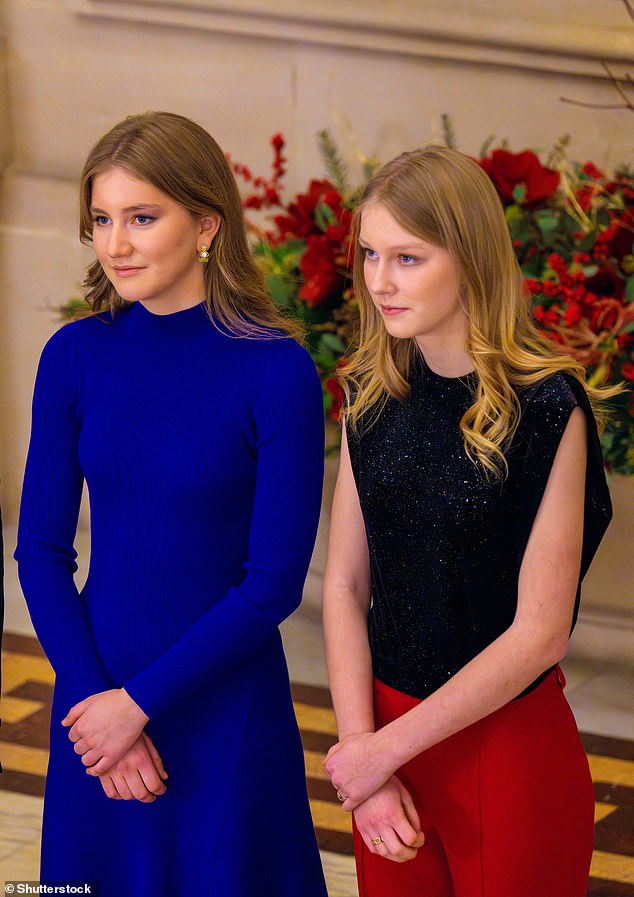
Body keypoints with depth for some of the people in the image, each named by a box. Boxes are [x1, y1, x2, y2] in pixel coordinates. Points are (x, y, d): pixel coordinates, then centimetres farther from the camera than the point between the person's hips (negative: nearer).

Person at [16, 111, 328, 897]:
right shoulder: (75, 356, -2)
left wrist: (139, 702, -13)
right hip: (97, 697, 3)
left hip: (226, 706, -3)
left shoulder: (277, 372, -13)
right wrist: (91, 691, -10)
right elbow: (41, 551, 1)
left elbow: (276, 581, -13)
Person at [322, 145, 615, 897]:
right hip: (387, 736, 4)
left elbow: (539, 632, -16)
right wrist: (360, 746, -10)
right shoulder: (375, 396, 1)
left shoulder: (545, 406, -15)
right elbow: (345, 587, 2)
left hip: (510, 747, -4)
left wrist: (384, 749, -13)